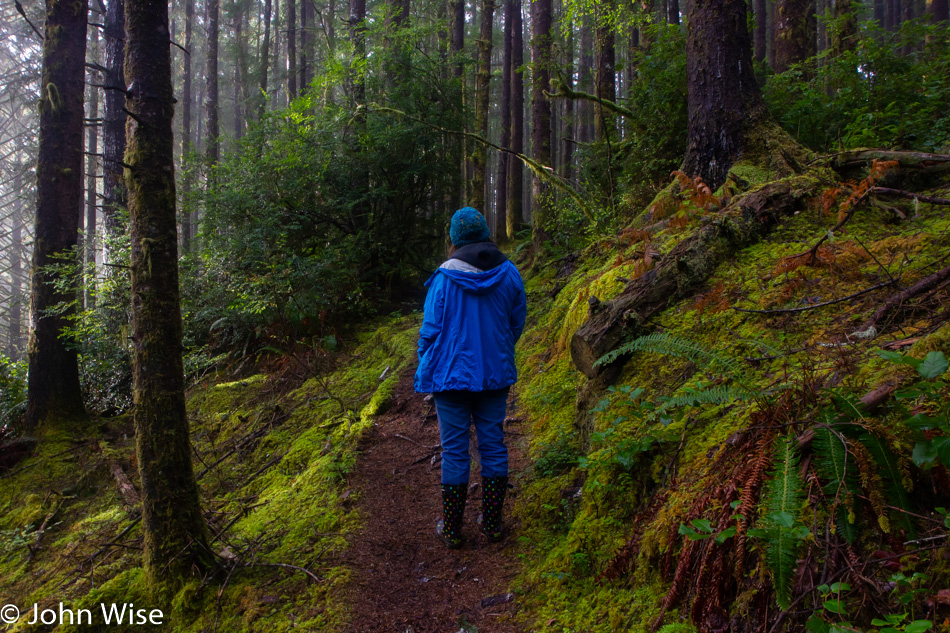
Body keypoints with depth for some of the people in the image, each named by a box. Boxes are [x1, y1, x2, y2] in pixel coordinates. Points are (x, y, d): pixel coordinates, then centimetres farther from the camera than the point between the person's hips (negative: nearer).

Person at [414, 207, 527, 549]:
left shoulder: (445, 277, -12)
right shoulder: (509, 274, -2)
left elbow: (430, 330, -9)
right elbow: (517, 325, 9)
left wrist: (425, 373, 5)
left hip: (452, 376, -3)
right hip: (495, 375, 3)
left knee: (454, 450, 5)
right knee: (493, 446, 12)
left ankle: (451, 529, 16)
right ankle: (492, 523, 22)